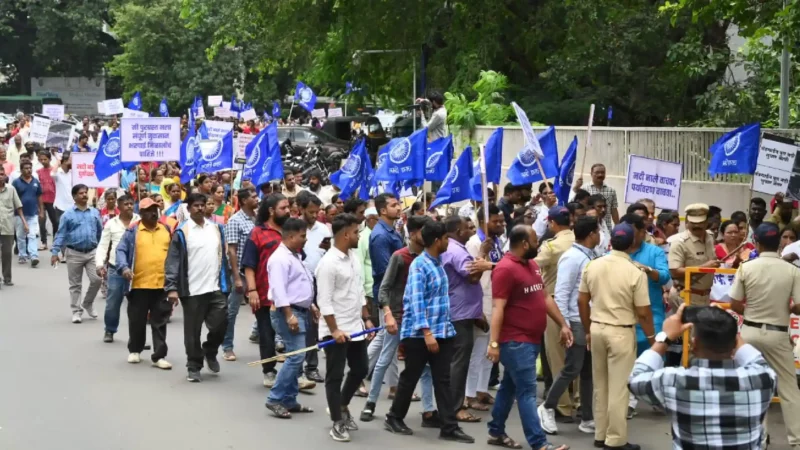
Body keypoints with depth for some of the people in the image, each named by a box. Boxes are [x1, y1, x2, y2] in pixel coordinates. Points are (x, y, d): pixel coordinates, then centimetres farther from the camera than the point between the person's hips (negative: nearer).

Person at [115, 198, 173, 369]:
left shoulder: (167, 230, 11)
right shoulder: (132, 231, 1)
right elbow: (121, 251, -3)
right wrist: (124, 267, -21)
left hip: (163, 284, 2)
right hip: (139, 284, -2)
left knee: (160, 322, 2)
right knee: (137, 320, 10)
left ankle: (159, 356, 5)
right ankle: (134, 350, 27)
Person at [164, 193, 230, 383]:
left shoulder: (216, 228, 10)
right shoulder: (182, 232, -5)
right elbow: (173, 261, -8)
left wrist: (225, 282, 14)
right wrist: (172, 287, -17)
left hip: (216, 288, 4)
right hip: (192, 290, -4)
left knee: (220, 324, 3)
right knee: (192, 332, 4)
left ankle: (210, 352, 31)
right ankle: (193, 367, 17)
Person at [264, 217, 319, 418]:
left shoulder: (294, 256, 17)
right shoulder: (280, 258, -16)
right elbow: (279, 289, -23)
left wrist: (310, 305, 23)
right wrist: (289, 315, -27)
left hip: (300, 311, 11)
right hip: (288, 312, -11)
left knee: (296, 357, 11)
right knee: (296, 356, -15)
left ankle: (289, 400, 16)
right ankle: (275, 399, -10)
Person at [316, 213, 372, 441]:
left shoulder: (354, 257, 8)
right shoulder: (328, 263, -19)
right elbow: (324, 301, -20)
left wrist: (366, 319, 14)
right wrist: (334, 330, -21)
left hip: (356, 328, 8)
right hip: (335, 331, -8)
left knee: (360, 371, 16)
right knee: (335, 376, 2)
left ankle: (342, 407, 36)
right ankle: (337, 423, 12)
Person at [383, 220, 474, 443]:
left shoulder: (438, 263, 11)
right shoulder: (419, 265, -14)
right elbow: (417, 301, -21)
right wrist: (426, 332, -27)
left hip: (442, 332, 7)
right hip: (419, 334, -7)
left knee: (443, 381, 5)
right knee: (410, 378, 6)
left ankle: (450, 428, 5)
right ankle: (394, 418, 23)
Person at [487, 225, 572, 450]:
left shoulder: (532, 265, 12)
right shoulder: (505, 269, -17)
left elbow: (545, 297, 18)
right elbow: (498, 308, -21)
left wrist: (563, 324, 14)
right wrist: (494, 342, -25)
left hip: (532, 339, 9)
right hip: (515, 341, -9)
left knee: (510, 387, 16)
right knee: (527, 391, -8)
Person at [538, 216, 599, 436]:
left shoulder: (590, 257, 10)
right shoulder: (572, 258, -13)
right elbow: (561, 294, -15)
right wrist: (564, 325, -18)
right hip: (577, 323, -8)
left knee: (588, 371, 10)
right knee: (572, 370, -3)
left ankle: (587, 419, 16)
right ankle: (548, 408, 15)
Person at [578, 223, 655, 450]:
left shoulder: (593, 266, 0)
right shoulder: (635, 273, -15)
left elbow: (582, 301, 6)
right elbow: (643, 312, -12)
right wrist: (651, 337, 2)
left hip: (597, 328, 5)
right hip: (621, 332, -5)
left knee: (600, 385, 15)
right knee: (618, 387, 1)